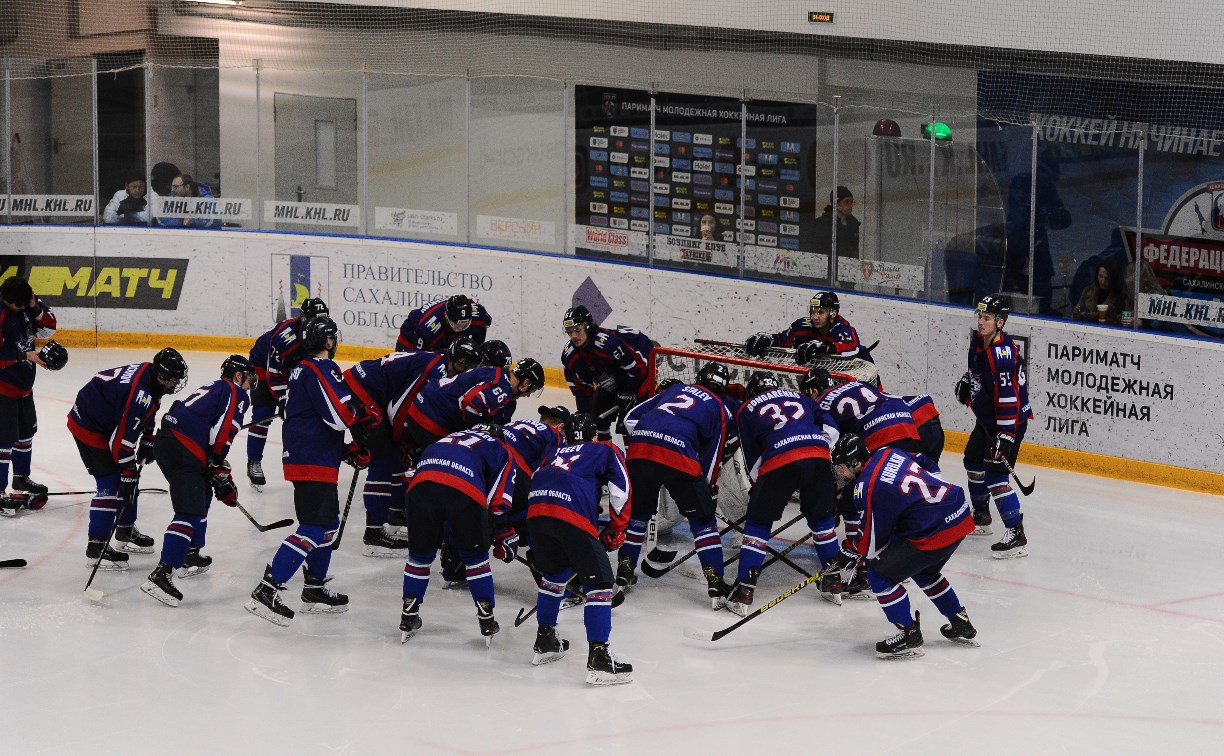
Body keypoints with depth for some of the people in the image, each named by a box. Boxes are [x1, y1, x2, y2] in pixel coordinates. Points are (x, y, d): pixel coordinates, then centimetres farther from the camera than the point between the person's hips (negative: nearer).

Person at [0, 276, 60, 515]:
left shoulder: (25, 306, -3)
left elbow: (48, 328, 1)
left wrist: (36, 308, -15)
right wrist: (24, 356, -28)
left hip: (23, 385, 9)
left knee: (26, 432, 22)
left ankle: (21, 479, 41)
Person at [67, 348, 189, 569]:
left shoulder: (148, 372, -2)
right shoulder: (140, 395, -32)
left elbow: (144, 418, 18)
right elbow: (123, 439, -29)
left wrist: (148, 443, 19)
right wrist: (129, 475, -22)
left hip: (106, 422, 11)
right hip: (88, 428, -11)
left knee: (129, 475, 17)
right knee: (110, 484, -12)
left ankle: (126, 531, 32)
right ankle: (96, 546, -7)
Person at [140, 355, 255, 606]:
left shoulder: (213, 389, 32)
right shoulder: (236, 394, 4)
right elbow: (221, 434, -9)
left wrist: (220, 473, 30)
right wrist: (219, 469, -1)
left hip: (164, 443, 10)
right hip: (184, 451, -10)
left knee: (202, 494, 29)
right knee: (190, 512, -14)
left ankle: (190, 556, 34)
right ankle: (161, 575, -25)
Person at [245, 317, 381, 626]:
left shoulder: (303, 369, 19)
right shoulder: (321, 369, -13)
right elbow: (340, 414, -23)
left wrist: (347, 451, 18)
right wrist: (369, 415, -3)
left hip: (309, 459, 11)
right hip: (313, 462, -11)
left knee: (329, 522, 20)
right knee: (313, 528, -13)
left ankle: (314, 590, 27)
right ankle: (267, 590, -18)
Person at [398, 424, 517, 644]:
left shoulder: (448, 438, 43)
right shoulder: (500, 450, 30)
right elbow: (499, 501, 16)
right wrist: (506, 538, 26)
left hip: (421, 484, 3)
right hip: (464, 492, -3)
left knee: (420, 554, 21)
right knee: (475, 557, 16)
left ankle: (408, 618, 27)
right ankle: (487, 621, 21)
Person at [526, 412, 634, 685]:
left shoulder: (557, 453, 38)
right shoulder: (606, 450, 25)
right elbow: (621, 490, 11)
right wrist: (615, 531, 19)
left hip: (536, 509, 5)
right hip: (574, 515, -5)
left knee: (555, 572, 28)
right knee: (598, 581, 1)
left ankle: (544, 642, 34)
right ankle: (598, 658, -9)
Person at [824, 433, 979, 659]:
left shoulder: (867, 487, -14)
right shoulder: (888, 453, 9)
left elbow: (874, 541, -7)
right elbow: (929, 467, 23)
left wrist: (849, 557, 9)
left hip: (936, 534, -10)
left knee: (880, 574, 0)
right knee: (924, 571, 32)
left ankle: (910, 636, 3)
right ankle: (961, 625, 38)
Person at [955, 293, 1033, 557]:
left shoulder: (1002, 353, -29)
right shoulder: (978, 341, 1)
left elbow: (1008, 397, -32)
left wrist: (1005, 435, -34)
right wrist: (966, 383, 10)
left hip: (1010, 420, -11)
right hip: (986, 417, 11)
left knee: (995, 474, -18)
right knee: (973, 460, 25)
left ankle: (1016, 535, -20)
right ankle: (981, 517, 44)